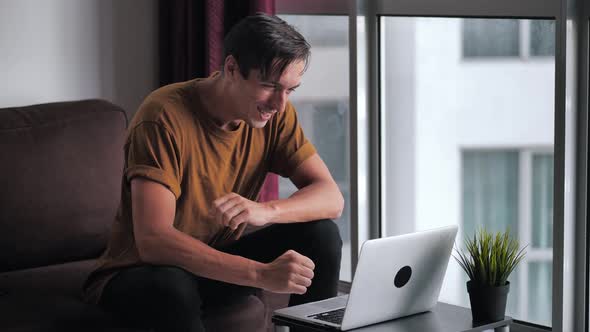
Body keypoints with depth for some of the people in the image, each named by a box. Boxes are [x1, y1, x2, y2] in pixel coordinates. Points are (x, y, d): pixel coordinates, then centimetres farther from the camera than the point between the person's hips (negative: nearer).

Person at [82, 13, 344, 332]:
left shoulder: (275, 113, -8)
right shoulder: (165, 117, -26)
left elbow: (331, 198, -13)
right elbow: (152, 241, -35)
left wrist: (265, 211, -35)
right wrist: (262, 274, -43)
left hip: (216, 263, 6)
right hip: (142, 272, -5)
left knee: (322, 234, -15)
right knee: (171, 285, -39)